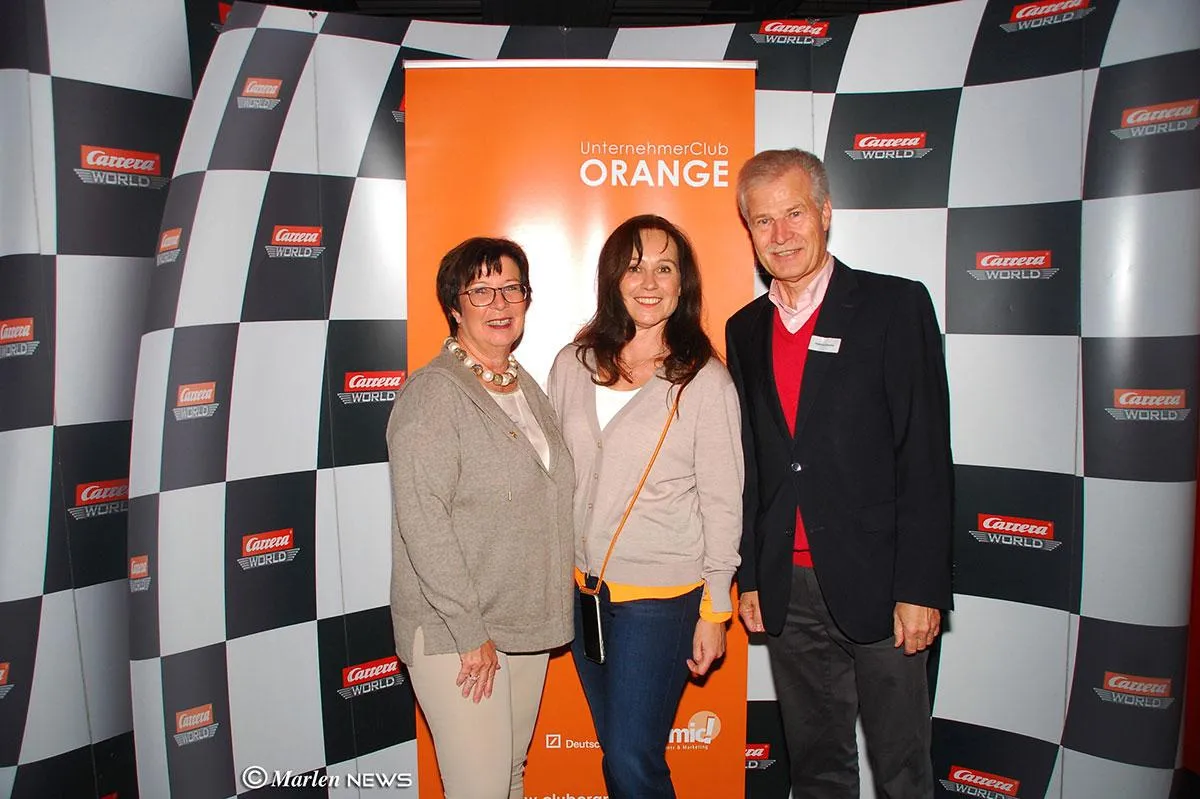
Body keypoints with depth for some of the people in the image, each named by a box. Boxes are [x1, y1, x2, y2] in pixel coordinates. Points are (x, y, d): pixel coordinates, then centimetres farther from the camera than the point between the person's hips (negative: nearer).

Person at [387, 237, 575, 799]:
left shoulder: (526, 388, 11)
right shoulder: (432, 393, -13)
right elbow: (422, 523, -18)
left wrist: (552, 612, 11)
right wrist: (470, 631, -17)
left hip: (529, 626, 7)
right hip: (453, 634, -7)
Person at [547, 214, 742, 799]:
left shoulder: (703, 380, -10)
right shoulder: (574, 365, 1)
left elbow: (722, 503, -7)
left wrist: (714, 610, -6)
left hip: (661, 597, -4)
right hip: (583, 586, 5)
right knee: (615, 751, 19)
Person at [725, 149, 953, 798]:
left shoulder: (896, 306, -5)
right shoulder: (744, 330, 9)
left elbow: (925, 457, -9)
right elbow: (750, 465, 11)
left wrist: (919, 588, -12)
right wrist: (748, 576, 9)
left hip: (877, 584, -4)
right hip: (788, 591, 4)